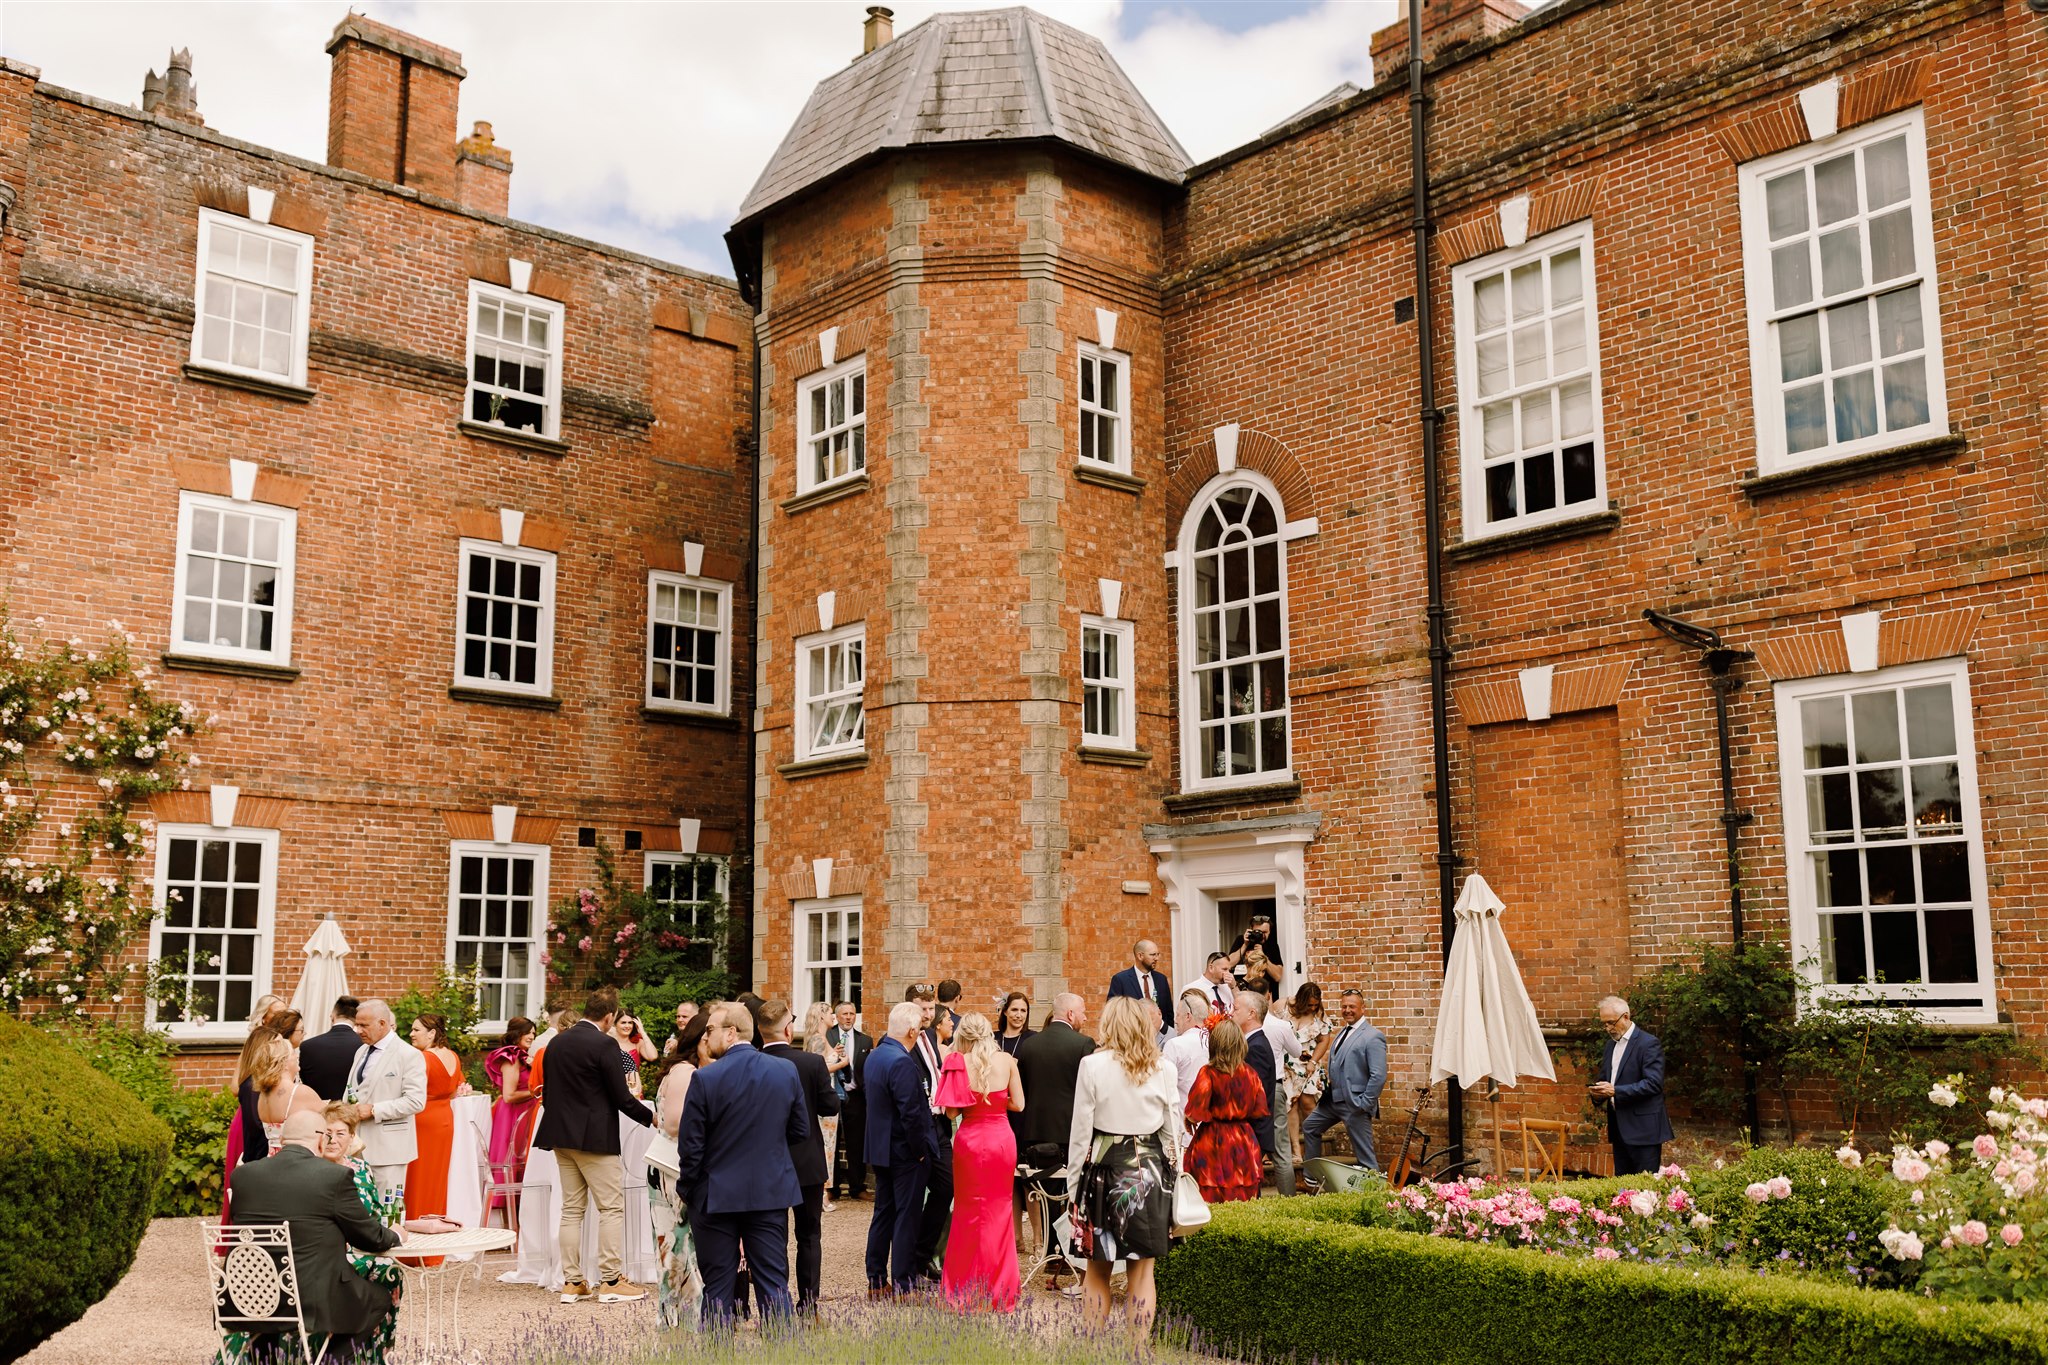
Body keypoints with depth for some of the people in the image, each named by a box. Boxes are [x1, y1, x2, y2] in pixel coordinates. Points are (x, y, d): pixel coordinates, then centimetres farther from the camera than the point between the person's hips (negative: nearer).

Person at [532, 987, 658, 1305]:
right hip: (594, 1137, -8)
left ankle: (572, 1282, 12)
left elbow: (547, 1093, 14)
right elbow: (621, 1097, -13)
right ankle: (610, 1282, -2)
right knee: (611, 1209, -1)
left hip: (561, 1135, 8)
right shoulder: (605, 1044, -14)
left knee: (571, 1209, 11)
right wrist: (650, 1117, 2)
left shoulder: (556, 1042, 8)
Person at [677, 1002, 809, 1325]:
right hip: (771, 1192, 3)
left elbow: (690, 1145, -10)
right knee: (774, 1283, 8)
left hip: (717, 1196, -3)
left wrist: (688, 1190, 5)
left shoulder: (705, 1079, -14)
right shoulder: (787, 1070, -3)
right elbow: (800, 1132, 6)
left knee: (718, 1286, 9)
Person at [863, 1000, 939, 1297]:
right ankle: (902, 1285, 5)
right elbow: (911, 1113, -25)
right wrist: (920, 1150, -14)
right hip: (905, 1151, -9)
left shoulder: (874, 1057, 7)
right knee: (906, 1217, 0)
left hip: (880, 1148, 9)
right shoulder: (902, 1062, -23)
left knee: (883, 1213, 16)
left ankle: (876, 1281, 22)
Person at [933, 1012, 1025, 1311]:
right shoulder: (1006, 1061, -6)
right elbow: (1018, 1105, -2)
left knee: (968, 1212, 12)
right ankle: (999, 1291, 19)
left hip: (970, 1140, -1)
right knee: (999, 1213, 13)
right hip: (1002, 1138, 1)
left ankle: (964, 1292, 16)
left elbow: (951, 1111, -9)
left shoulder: (959, 1062, -9)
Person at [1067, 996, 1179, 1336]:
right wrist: (1173, 1174, 15)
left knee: (1097, 1270, 11)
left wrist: (1075, 1175, 4)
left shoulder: (1092, 1065, -7)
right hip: (1151, 1169, 2)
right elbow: (1172, 1128, 6)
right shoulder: (1164, 1068, 0)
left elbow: (1081, 1127, -5)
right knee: (1142, 1271, 8)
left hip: (1104, 1167, -2)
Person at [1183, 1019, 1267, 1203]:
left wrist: (1189, 1119, 7)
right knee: (1242, 1200, 10)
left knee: (1211, 1203, 2)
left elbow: (1195, 1111, -15)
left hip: (1212, 1141, -4)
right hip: (1243, 1142, 4)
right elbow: (1259, 1109, 6)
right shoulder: (1250, 1072, -2)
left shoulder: (1208, 1073, -14)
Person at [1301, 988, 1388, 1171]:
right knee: (1310, 1126, 21)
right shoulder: (1342, 1033, 14)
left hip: (1355, 1103, -9)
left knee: (1364, 1154, -5)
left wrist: (1365, 1104, -19)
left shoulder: (1373, 1037, -14)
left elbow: (1379, 1075, -19)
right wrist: (1326, 1083, 12)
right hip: (1333, 1099, 9)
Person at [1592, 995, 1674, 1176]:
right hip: (1620, 1129, 8)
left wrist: (1615, 1091, -23)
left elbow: (1653, 1083, -19)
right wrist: (1599, 1092, -1)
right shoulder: (1610, 1045, 16)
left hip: (1643, 1129, -8)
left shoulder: (1649, 1043, -10)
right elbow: (1605, 1079, 23)